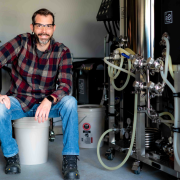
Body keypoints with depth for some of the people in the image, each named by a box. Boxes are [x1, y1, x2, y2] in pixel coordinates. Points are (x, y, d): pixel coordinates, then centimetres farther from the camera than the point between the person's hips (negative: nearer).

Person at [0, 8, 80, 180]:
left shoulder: (62, 51, -7)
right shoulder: (22, 42, -8)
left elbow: (65, 85, -15)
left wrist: (49, 100, -37)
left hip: (45, 103, 1)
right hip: (19, 102, 0)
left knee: (70, 102, -29)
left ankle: (70, 160, -20)